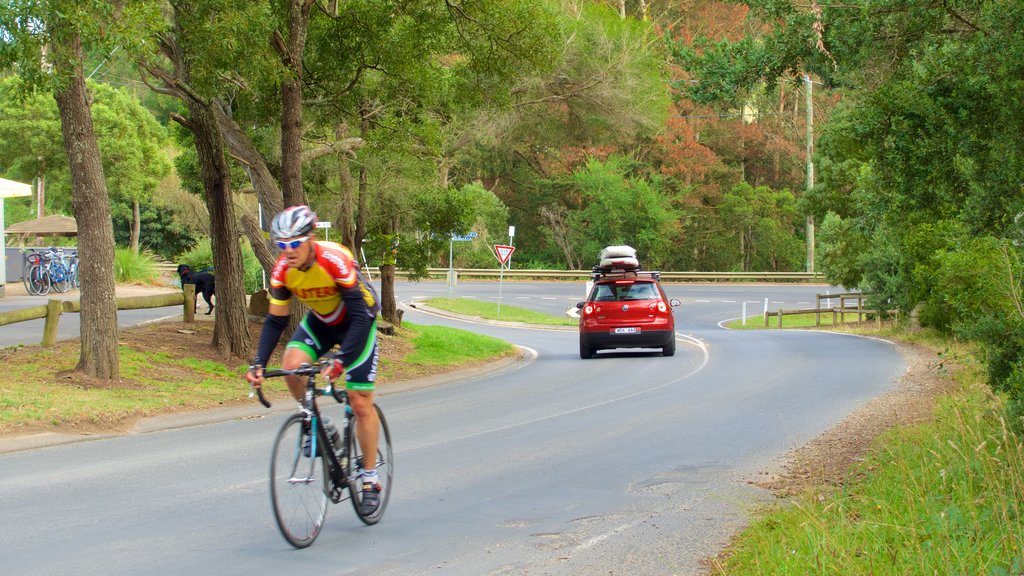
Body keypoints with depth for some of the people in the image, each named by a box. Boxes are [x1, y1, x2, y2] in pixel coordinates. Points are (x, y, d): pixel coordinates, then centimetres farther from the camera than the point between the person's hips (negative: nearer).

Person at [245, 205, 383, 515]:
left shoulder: (335, 260, -35)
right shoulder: (283, 269, -19)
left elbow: (358, 317, -35)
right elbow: (275, 321, -11)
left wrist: (341, 360, -45)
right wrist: (258, 364, -24)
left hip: (358, 320, -4)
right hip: (319, 320, 5)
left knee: (360, 404, -7)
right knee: (292, 365, -25)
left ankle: (370, 480, 7)